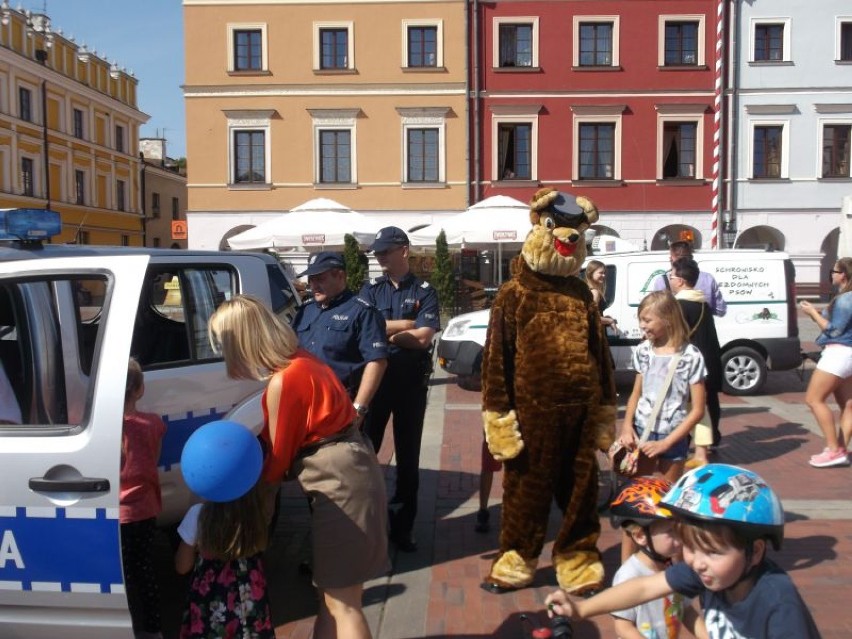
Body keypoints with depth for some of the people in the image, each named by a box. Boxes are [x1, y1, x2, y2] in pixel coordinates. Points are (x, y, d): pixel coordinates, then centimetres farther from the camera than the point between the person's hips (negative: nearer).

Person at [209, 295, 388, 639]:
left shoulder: (282, 382, -20)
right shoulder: (298, 361, 7)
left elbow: (277, 458, -9)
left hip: (338, 483, -10)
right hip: (342, 476, 10)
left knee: (341, 602, 0)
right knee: (331, 594, 19)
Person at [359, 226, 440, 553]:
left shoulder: (424, 291, 0)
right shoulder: (370, 291, 8)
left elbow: (424, 338, -12)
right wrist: (406, 324, -10)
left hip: (412, 381, -1)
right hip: (375, 376, 2)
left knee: (408, 454, 8)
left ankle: (402, 526, 19)